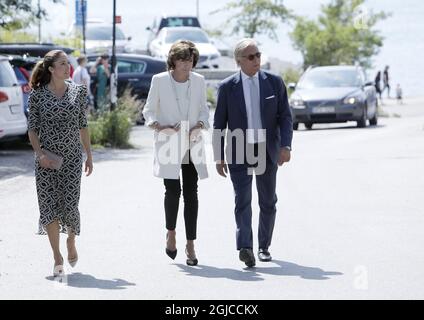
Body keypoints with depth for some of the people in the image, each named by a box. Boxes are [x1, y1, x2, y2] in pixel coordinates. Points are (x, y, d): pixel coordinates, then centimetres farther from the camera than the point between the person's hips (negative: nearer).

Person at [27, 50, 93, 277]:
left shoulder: (78, 92, 4)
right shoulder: (37, 95, -2)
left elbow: (83, 126, 10)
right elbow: (32, 128, 0)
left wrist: (89, 155, 9)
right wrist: (39, 152, -13)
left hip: (72, 156, 1)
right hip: (47, 159, -1)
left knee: (70, 204, -5)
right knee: (48, 205, -2)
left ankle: (71, 242, 27)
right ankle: (57, 258, 9)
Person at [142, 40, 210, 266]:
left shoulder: (198, 81, 5)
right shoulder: (159, 81, -3)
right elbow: (148, 111, 4)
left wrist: (200, 125, -5)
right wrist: (160, 127, -13)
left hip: (192, 145, 2)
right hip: (169, 144, -2)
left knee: (191, 194, -2)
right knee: (173, 191, -9)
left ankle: (190, 245, 2)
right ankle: (171, 233, 18)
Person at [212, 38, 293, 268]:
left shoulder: (274, 83, 3)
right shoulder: (227, 87, -1)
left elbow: (285, 117, 3)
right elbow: (219, 124, 3)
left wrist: (285, 146, -11)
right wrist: (219, 157, -1)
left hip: (267, 151, 2)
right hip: (239, 153, -2)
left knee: (268, 201, 10)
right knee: (243, 200, -14)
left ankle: (264, 246, 23)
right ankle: (245, 247, -24)